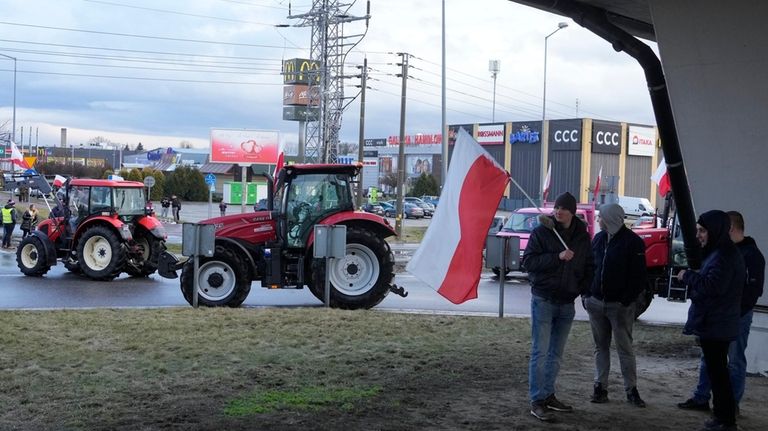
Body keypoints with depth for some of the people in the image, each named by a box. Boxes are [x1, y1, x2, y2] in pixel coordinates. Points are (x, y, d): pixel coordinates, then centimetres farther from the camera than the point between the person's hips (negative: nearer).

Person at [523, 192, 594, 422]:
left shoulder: (582, 237, 7)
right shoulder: (541, 232, -6)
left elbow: (588, 266, 17)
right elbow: (528, 261, -13)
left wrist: (584, 289, 0)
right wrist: (557, 257, -22)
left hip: (567, 302, 5)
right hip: (543, 300, -5)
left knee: (556, 353, 13)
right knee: (540, 352, -6)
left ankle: (548, 395, 24)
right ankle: (536, 401, -3)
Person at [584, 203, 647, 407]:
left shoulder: (633, 242, -8)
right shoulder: (599, 238, 10)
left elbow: (639, 276, -10)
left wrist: (626, 300, -16)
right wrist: (586, 294, 5)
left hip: (619, 305, -6)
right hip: (596, 302, 6)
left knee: (625, 348, 0)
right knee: (600, 346, 10)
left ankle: (631, 390, 8)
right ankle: (600, 386, 16)